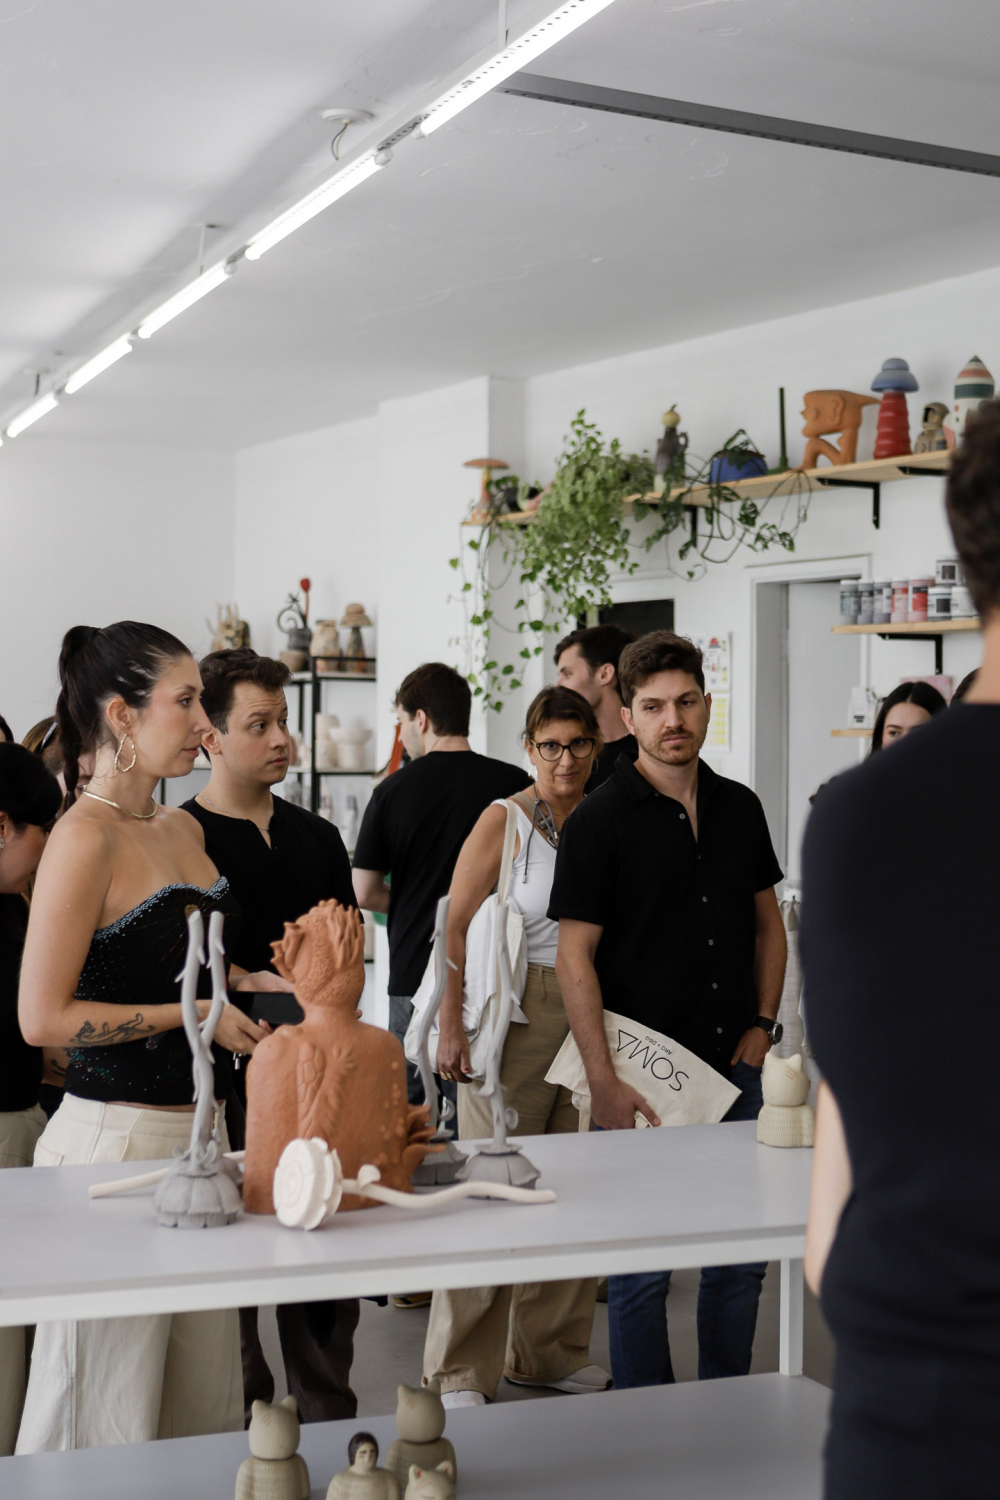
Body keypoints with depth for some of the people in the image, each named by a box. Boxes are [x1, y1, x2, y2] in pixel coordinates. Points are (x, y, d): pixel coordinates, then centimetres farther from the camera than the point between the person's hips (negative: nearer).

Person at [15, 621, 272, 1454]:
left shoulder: (184, 829, 13)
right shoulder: (85, 838, -13)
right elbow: (43, 1017, -17)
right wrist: (194, 1012, -14)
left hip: (201, 1127, 8)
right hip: (118, 1130, -8)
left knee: (207, 1400, 12)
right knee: (113, 1408, 2)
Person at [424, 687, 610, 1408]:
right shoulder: (505, 821, -3)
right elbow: (457, 926, -5)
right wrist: (453, 1024, -11)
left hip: (594, 1016, 5)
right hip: (517, 1013, -5)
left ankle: (550, 1351, 23)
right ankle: (462, 1372, 5)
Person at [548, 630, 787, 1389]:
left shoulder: (740, 807, 8)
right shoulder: (600, 821, -8)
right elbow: (575, 956, -11)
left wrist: (762, 1024, 5)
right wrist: (604, 1079, -16)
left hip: (735, 1068, 5)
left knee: (742, 1256, 11)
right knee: (642, 1264, 2)